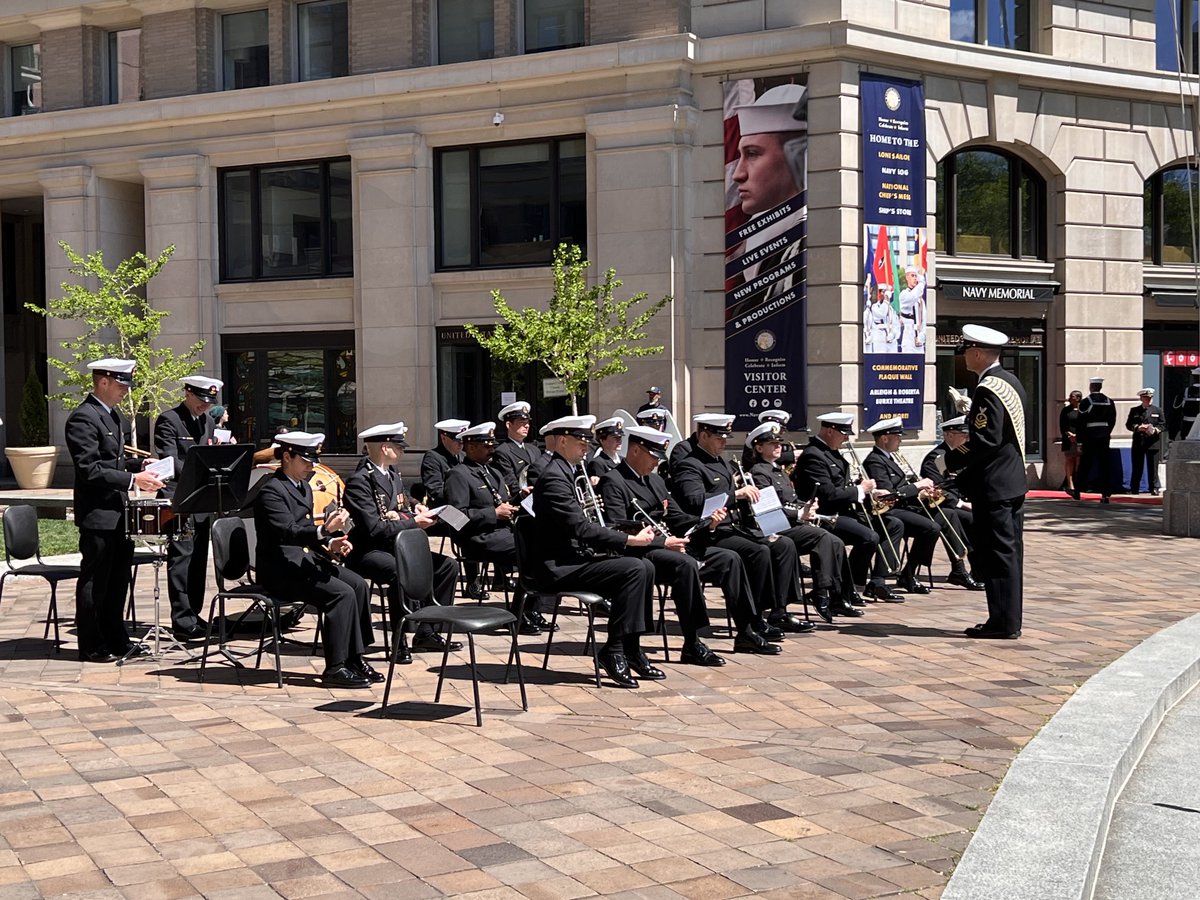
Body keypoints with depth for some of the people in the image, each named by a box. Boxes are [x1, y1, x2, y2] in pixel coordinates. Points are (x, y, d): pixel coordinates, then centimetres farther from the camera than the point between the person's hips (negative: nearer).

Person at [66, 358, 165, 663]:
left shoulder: (115, 416, 15)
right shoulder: (83, 418, -16)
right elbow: (90, 470, -22)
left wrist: (142, 465, 9)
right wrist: (132, 480, -25)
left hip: (119, 512, 9)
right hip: (98, 513, -9)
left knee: (118, 579, 15)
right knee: (95, 581, 0)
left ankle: (116, 639, 25)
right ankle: (91, 647, 9)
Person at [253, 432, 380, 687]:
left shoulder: (304, 487, 17)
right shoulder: (271, 489, -14)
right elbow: (287, 532, -26)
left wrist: (330, 543, 2)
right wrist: (324, 531, -39)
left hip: (304, 559, 9)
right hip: (279, 567, -9)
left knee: (357, 584, -8)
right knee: (342, 593, -23)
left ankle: (355, 659, -3)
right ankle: (335, 668, -17)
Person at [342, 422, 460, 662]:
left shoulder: (393, 476, 14)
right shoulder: (359, 481, -16)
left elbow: (404, 507, 20)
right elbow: (373, 528, -23)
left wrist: (416, 510, -4)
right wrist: (414, 522, -19)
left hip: (396, 546, 10)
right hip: (366, 551, -10)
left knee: (447, 565, -1)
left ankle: (426, 632, 3)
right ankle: (399, 643, -27)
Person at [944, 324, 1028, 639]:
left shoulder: (987, 389, -18)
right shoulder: (1011, 382, 13)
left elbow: (986, 441, -23)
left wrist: (950, 460, -14)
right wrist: (971, 413, 14)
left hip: (993, 488, -10)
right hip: (1014, 483, 10)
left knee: (997, 554, -4)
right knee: (1010, 553, 12)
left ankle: (1002, 622, 1)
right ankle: (1009, 621, 18)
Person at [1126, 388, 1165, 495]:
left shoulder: (1158, 411, 11)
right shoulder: (1134, 411, 11)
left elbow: (1162, 425, 6)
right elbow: (1129, 424, 5)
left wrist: (1155, 430, -14)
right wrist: (1138, 428, -13)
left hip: (1153, 443, 0)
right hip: (1138, 442, 0)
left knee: (1153, 467, -2)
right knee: (1136, 467, 3)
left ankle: (1154, 488, 4)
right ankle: (1134, 489, 8)